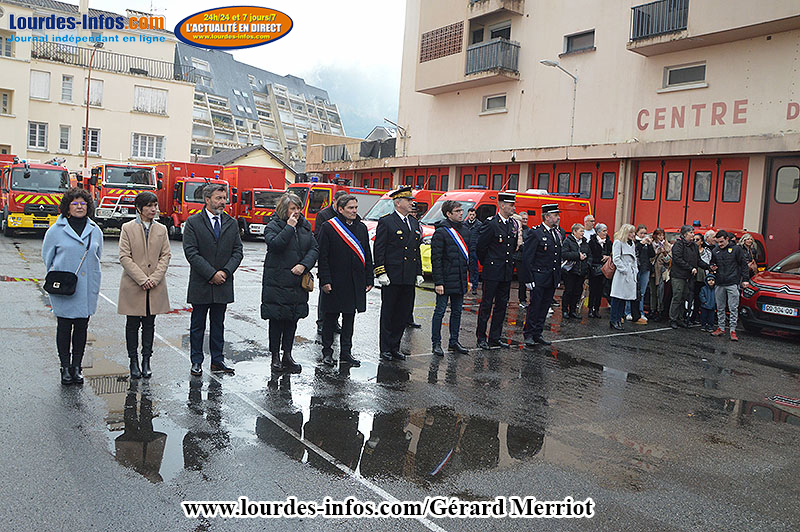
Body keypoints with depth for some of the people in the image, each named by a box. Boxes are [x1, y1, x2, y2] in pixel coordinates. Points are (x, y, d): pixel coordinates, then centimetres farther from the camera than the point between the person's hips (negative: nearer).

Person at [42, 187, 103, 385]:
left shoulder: (95, 231, 6)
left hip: (87, 288, 2)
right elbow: (47, 256, 8)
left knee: (82, 327, 8)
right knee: (64, 327, 5)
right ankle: (65, 368, 16)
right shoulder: (56, 230, -2)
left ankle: (76, 367, 19)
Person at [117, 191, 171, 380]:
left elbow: (166, 256, 4)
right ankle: (133, 362, 16)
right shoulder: (128, 228, -2)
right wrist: (142, 279, -15)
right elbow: (124, 257, -7)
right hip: (133, 286, -2)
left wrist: (154, 278, -10)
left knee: (149, 324, 8)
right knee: (133, 324, 6)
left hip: (155, 286, 3)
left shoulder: (161, 229, 8)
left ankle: (146, 361, 17)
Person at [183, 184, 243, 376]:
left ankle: (217, 360, 21)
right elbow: (191, 252, -11)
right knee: (198, 325, 7)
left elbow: (237, 251, 5)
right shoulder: (193, 222, -4)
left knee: (218, 324, 12)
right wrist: (211, 274, -16)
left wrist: (225, 272, -9)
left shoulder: (232, 223, 8)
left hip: (223, 284, 3)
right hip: (200, 285, -3)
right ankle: (196, 362, 17)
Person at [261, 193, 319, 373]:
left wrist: (304, 265, -8)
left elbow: (314, 249, 7)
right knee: (276, 319, 1)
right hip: (277, 282, -4)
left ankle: (287, 355, 20)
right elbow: (274, 244, -22)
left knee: (292, 319, 9)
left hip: (297, 282, 5)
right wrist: (290, 227, -19)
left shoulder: (305, 226, 11)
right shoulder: (273, 226, -4)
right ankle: (275, 356, 13)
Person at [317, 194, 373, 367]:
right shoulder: (329, 228, -6)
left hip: (356, 282, 5)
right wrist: (325, 281, -13)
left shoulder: (362, 228, 11)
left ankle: (346, 353, 20)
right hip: (335, 282, -5)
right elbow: (323, 256, -8)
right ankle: (327, 352, 16)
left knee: (349, 317, 11)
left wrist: (369, 279, 9)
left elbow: (367, 255, 14)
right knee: (331, 317, 4)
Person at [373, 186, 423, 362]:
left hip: (409, 279, 6)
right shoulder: (386, 222, -5)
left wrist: (419, 273, 14)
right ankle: (385, 350, 12)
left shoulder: (414, 222, 15)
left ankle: (394, 347, 21)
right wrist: (381, 273, -15)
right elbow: (378, 250, -8)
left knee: (403, 314, 10)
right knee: (388, 314, 3)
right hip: (391, 277, -6)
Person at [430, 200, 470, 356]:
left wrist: (468, 279, 13)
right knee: (440, 311, 1)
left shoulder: (464, 230, 12)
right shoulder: (441, 232, -10)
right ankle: (436, 343, 10)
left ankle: (454, 341, 22)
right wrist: (438, 282, -17)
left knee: (457, 311, 12)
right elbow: (436, 259, -13)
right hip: (446, 280, -7)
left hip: (460, 281, 7)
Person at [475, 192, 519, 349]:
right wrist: (486, 264, 1)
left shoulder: (514, 224, 10)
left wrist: (510, 262, 15)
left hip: (507, 273, 7)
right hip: (492, 272, -7)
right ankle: (481, 338, 9)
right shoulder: (491, 224, -10)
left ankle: (495, 338, 18)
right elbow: (479, 246, -8)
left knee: (501, 305, 9)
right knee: (486, 305, 0)